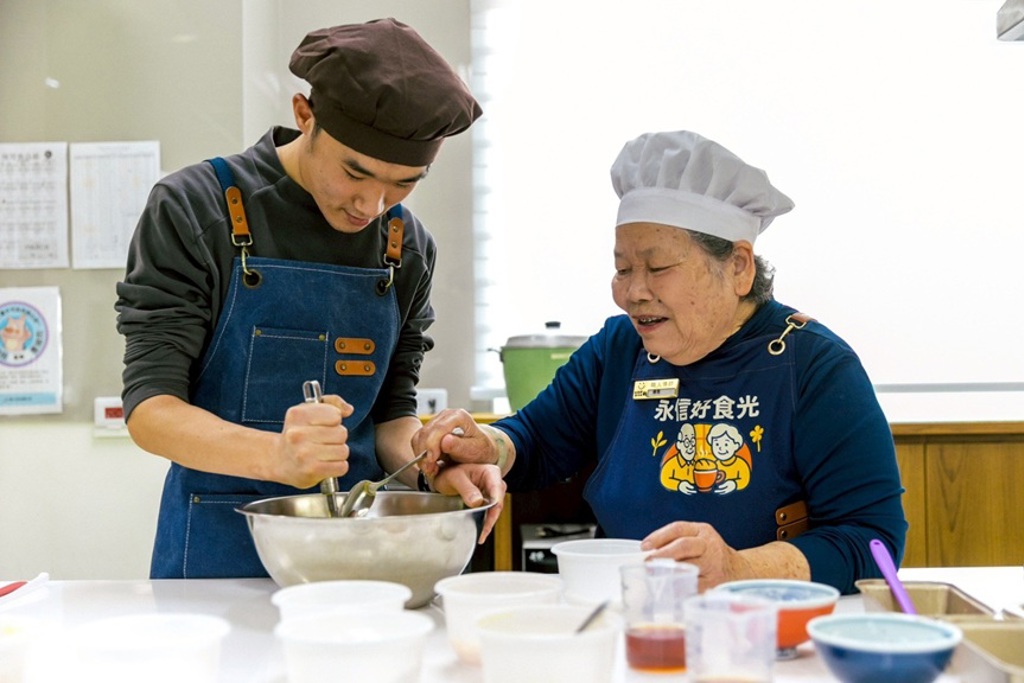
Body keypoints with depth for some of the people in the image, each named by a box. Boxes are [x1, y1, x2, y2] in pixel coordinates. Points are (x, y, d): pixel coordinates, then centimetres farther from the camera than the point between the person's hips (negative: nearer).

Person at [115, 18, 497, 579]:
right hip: (218, 550, -3)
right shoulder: (193, 209, -9)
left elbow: (391, 414, 10)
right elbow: (149, 408, -13)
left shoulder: (408, 248, 4)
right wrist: (277, 455, -31)